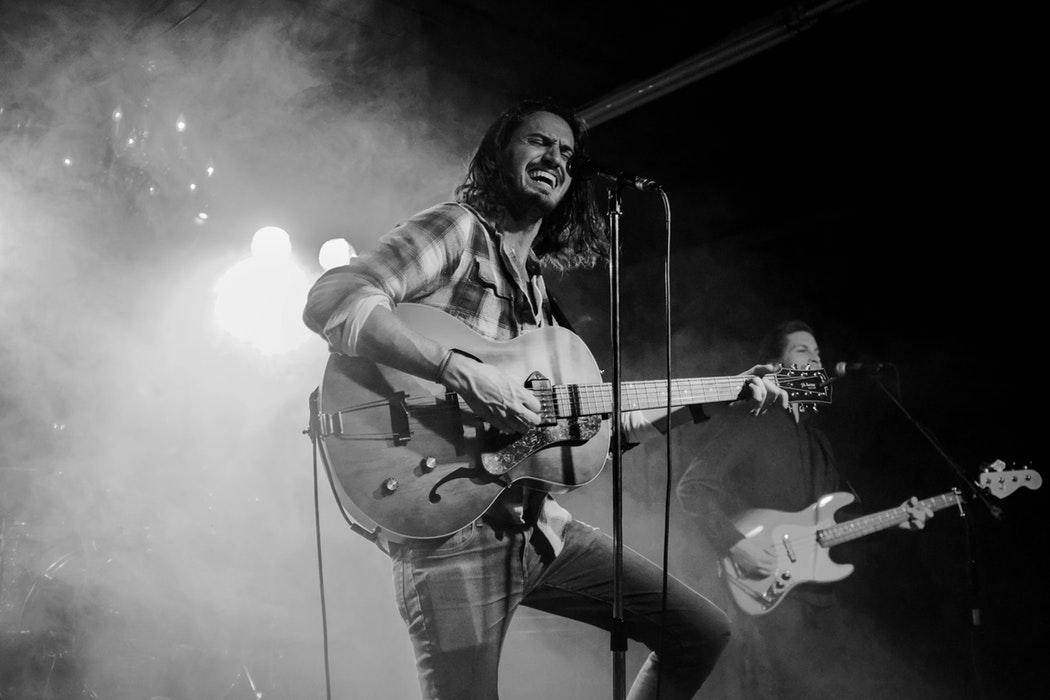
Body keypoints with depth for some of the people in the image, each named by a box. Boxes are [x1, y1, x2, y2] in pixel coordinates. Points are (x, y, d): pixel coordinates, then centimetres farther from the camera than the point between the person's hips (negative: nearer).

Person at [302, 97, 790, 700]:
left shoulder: (538, 287, 19)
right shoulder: (458, 230, -4)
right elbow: (332, 302, -20)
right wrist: (462, 372, -28)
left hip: (541, 526, 8)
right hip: (453, 532, -7)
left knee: (704, 632, 9)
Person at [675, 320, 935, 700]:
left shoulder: (815, 431, 19)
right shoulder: (745, 418, -6)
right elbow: (691, 487, -12)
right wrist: (736, 543, -22)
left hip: (815, 593, 8)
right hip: (757, 595, -8)